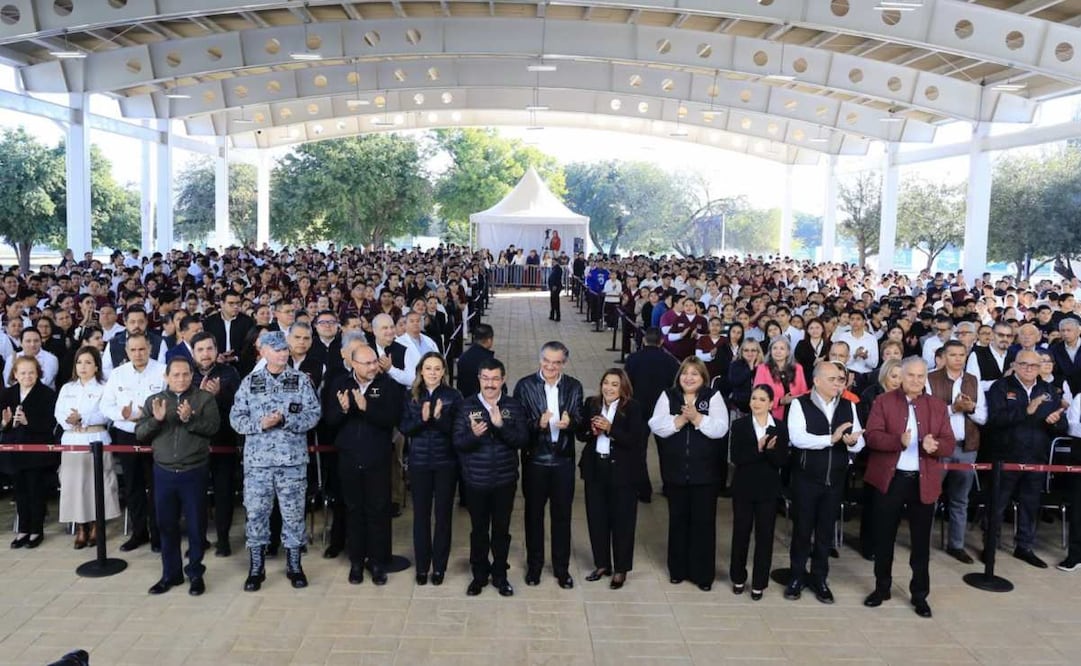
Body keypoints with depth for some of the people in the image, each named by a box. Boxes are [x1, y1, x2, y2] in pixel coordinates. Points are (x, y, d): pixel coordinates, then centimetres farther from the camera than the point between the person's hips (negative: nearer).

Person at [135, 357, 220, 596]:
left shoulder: (205, 398, -1)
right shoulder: (153, 401, 9)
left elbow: (212, 428, -10)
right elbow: (139, 433, 3)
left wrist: (190, 418, -24)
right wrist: (156, 419, -14)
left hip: (194, 472, -3)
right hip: (164, 472, 3)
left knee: (195, 525, 5)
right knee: (167, 525, 11)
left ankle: (195, 574, 18)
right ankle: (170, 573, 25)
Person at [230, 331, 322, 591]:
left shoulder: (301, 380, 2)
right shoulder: (250, 382, 6)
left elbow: (314, 414, -6)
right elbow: (236, 417, 2)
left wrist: (285, 420, -18)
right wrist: (260, 424, -15)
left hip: (292, 459, -1)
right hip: (257, 460, 1)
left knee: (293, 512, 7)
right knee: (256, 512, 7)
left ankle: (294, 565, 21)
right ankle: (256, 567, 21)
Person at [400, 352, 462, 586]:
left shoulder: (453, 396, -4)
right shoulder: (411, 396, 3)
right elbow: (404, 428, -1)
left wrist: (439, 417, -24)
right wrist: (422, 419, -19)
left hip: (446, 462, -2)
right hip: (419, 462, 2)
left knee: (443, 514, 6)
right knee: (421, 514, 7)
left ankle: (439, 566, 18)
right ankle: (422, 566, 20)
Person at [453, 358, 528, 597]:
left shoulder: (514, 406, -2)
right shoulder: (467, 406, -3)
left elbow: (522, 440, -10)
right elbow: (457, 442, -8)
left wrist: (501, 425, -25)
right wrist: (473, 435, -28)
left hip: (505, 480, 0)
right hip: (476, 481, 0)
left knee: (501, 529, 12)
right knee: (479, 530, 12)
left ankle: (500, 575, 29)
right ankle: (479, 575, 30)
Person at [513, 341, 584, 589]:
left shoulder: (574, 387, 1)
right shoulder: (525, 386, -6)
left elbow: (580, 421, -3)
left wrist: (570, 422, -26)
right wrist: (538, 423, -27)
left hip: (563, 459, 1)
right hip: (534, 459, -1)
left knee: (562, 515, 11)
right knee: (533, 514, 13)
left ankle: (562, 568, 26)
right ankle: (534, 565, 29)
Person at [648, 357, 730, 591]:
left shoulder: (713, 397, -1)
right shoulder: (668, 396, 3)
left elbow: (720, 429, -12)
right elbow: (656, 426, -9)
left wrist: (697, 418, -23)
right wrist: (681, 419, -20)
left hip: (705, 472, -2)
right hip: (676, 471, 2)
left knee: (703, 521, 5)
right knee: (678, 519, 12)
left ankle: (703, 574, 17)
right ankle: (678, 569, 27)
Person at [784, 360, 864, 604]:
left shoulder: (849, 406, 4)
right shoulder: (800, 404, -10)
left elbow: (859, 442, -1)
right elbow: (797, 438, -22)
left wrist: (852, 442, -24)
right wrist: (831, 439, -29)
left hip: (835, 479, 4)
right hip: (806, 478, -3)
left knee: (826, 530, 13)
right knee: (802, 528, 8)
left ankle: (819, 578, 28)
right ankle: (798, 576, 24)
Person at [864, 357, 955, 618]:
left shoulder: (938, 406, 6)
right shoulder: (883, 401, 0)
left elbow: (949, 445, 2)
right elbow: (871, 435, -9)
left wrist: (934, 445, -21)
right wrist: (898, 440, -26)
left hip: (923, 482, 1)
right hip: (890, 479, -1)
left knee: (921, 541, 8)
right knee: (884, 538, 9)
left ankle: (920, 594, 21)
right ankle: (882, 587, 24)